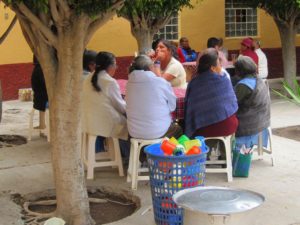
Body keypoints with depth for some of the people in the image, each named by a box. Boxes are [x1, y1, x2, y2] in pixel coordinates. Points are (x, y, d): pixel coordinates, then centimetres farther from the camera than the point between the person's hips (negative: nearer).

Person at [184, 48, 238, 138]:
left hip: (202, 130, 2)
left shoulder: (193, 83, -7)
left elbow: (188, 108, 2)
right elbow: (233, 105, 3)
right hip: (227, 127, -2)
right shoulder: (224, 81, -9)